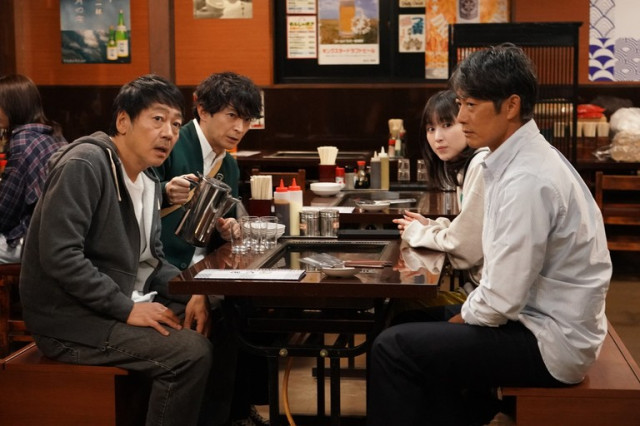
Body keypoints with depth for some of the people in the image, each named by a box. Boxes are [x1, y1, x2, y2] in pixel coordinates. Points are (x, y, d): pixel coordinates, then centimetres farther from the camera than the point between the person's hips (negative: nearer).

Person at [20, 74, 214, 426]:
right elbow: (59, 257, -24)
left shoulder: (148, 180, 12)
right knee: (191, 352, -22)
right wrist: (127, 309, -22)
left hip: (123, 302, 9)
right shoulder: (84, 165, -17)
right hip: (69, 319, -9)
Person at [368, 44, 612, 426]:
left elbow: (502, 300, -24)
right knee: (426, 319, 23)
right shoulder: (521, 158, 4)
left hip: (550, 344, -10)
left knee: (394, 348, -10)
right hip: (535, 317, 10)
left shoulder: (528, 180, -25)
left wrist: (464, 317, -7)